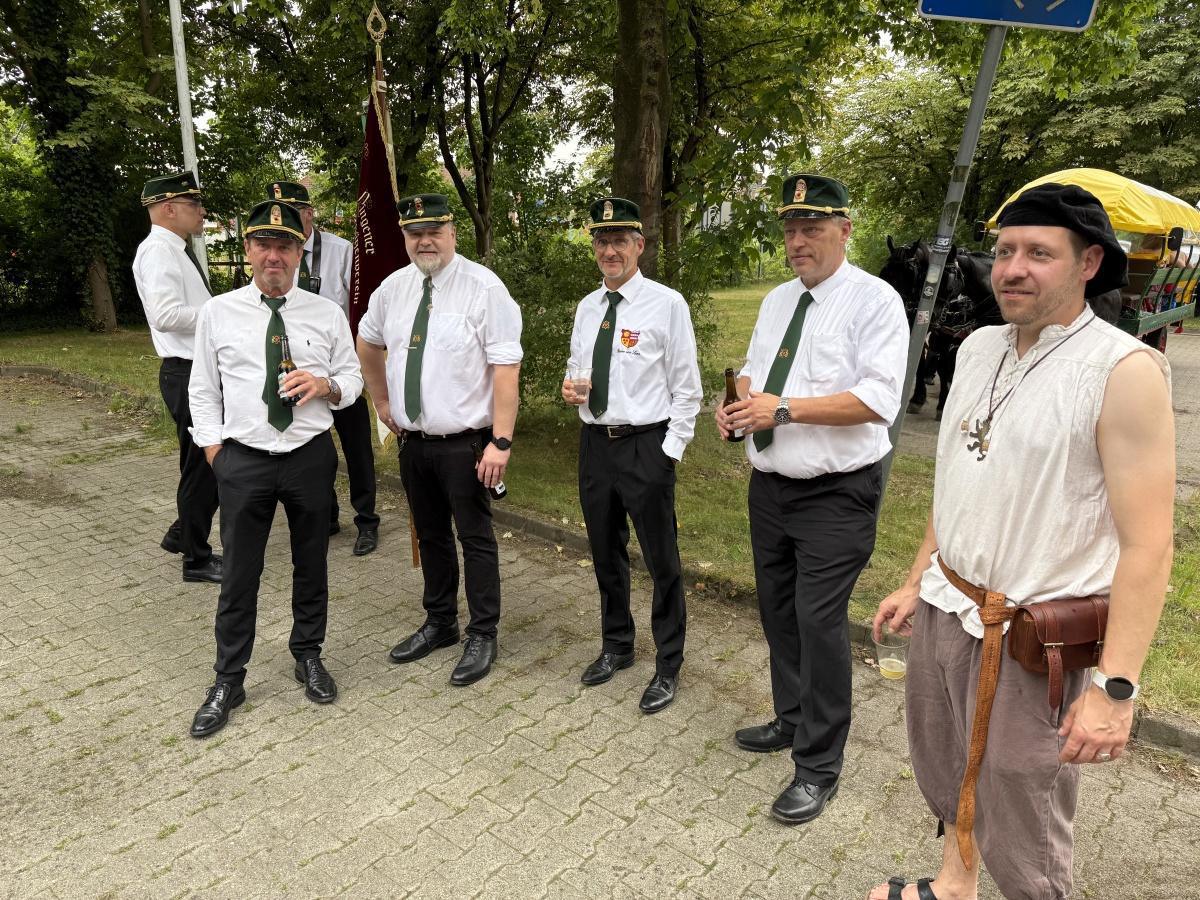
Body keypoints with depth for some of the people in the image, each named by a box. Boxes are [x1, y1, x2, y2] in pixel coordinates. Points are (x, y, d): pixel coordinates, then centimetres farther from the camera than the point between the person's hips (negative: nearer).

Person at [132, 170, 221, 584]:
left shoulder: (177, 250, 16)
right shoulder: (158, 250, -14)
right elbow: (166, 314, -26)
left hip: (203, 371, 9)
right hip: (188, 374, -9)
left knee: (206, 462, 19)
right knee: (201, 465, 0)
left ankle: (182, 534, 37)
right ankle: (197, 558, 14)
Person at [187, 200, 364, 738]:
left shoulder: (327, 314, 3)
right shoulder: (218, 313, 2)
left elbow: (353, 380, 6)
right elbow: (203, 390, 5)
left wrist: (327, 385, -16)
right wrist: (214, 451, -2)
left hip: (312, 457, 1)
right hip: (242, 460, -1)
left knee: (311, 563, 15)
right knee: (239, 573, 7)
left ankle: (308, 656, 37)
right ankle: (228, 681, 25)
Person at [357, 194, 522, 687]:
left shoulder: (484, 287, -13)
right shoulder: (393, 288, 4)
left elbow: (505, 369, -18)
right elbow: (367, 342, 23)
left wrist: (501, 442, -22)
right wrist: (382, 401, 20)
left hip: (464, 443, -6)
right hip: (413, 440, 6)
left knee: (476, 539, 4)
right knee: (430, 536, 18)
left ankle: (482, 637, 21)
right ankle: (439, 623, 36)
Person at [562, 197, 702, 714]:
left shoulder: (667, 304, -8)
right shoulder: (587, 308, 10)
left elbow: (686, 386, -7)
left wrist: (671, 449, -12)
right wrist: (571, 389, -4)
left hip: (647, 445, -6)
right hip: (595, 443, 6)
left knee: (662, 560, 4)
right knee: (606, 554, 18)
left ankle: (668, 667, 22)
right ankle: (616, 646, 39)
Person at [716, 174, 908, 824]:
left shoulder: (874, 300, -11)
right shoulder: (777, 300, 12)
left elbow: (878, 400, -21)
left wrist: (783, 408, -25)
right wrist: (741, 402, -4)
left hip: (835, 495, -7)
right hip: (770, 484, 7)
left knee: (819, 622, -5)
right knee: (777, 611, 18)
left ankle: (818, 766, 14)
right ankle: (791, 720, 40)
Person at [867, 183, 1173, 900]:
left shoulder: (1124, 372, -16)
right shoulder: (979, 349, 5)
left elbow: (1146, 546, -18)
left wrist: (1117, 688, -20)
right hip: (943, 610, 7)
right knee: (944, 774, 25)